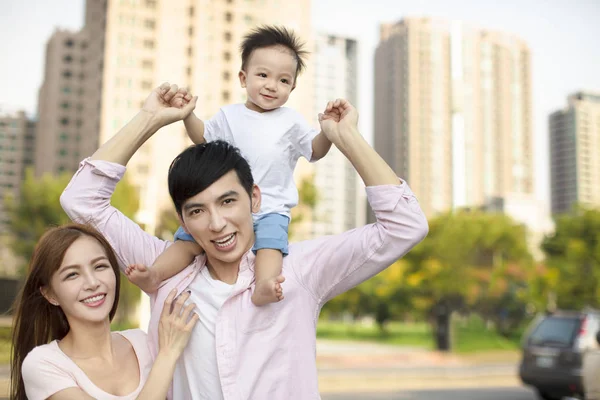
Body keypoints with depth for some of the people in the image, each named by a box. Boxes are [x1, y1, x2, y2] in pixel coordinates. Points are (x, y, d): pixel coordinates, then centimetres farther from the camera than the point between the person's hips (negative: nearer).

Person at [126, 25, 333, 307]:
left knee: (270, 241, -31)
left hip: (270, 208, -3)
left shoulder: (291, 121, 5)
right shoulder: (229, 116, 10)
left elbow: (315, 151, 6)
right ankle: (154, 275, -12)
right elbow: (203, 138, 24)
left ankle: (263, 288, -48)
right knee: (189, 238, -8)